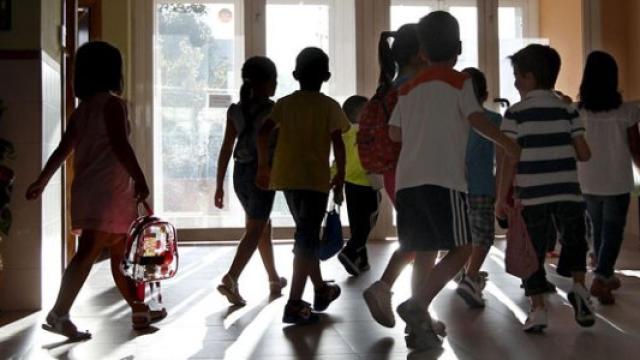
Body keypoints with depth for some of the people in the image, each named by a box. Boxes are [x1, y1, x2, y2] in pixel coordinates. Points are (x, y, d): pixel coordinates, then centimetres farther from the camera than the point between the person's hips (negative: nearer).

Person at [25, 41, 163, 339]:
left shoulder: (82, 109, 16)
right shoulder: (112, 103, -8)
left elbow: (63, 149, 17)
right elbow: (120, 146, -18)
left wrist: (42, 181, 23)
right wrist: (140, 179, -17)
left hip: (89, 190, 9)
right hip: (106, 191, -9)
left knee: (121, 254, 14)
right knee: (88, 253, -10)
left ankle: (140, 312, 22)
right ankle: (58, 314, -11)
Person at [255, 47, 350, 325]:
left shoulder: (285, 103, 8)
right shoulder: (330, 106, -2)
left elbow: (263, 132, -2)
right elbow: (338, 143, -9)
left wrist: (263, 166, 7)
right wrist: (340, 174, 4)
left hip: (287, 177, 5)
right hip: (316, 179, -5)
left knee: (306, 235, 19)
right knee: (307, 239, -4)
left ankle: (321, 290, 33)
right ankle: (294, 305, -11)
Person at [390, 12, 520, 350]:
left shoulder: (409, 87, 18)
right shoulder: (459, 81, 4)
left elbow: (394, 132, 18)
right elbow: (477, 119, -7)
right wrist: (507, 143, 7)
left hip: (407, 179, 6)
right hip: (443, 179, -6)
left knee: (424, 253, 11)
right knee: (460, 249, -1)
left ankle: (420, 325, 10)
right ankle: (417, 305, -16)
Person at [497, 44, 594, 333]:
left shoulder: (515, 114, -2)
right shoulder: (568, 110, 6)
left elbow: (510, 160, -6)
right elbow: (584, 154, 3)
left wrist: (501, 199, -1)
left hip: (532, 197, -2)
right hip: (568, 194, 2)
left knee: (533, 253, 8)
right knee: (574, 242, 21)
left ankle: (538, 309, 4)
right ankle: (579, 286, 1)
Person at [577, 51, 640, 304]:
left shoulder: (577, 112, -6)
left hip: (588, 183, 3)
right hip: (617, 183, -3)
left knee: (598, 230, 20)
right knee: (612, 233, 7)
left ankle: (606, 276, 33)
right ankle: (600, 280, -7)